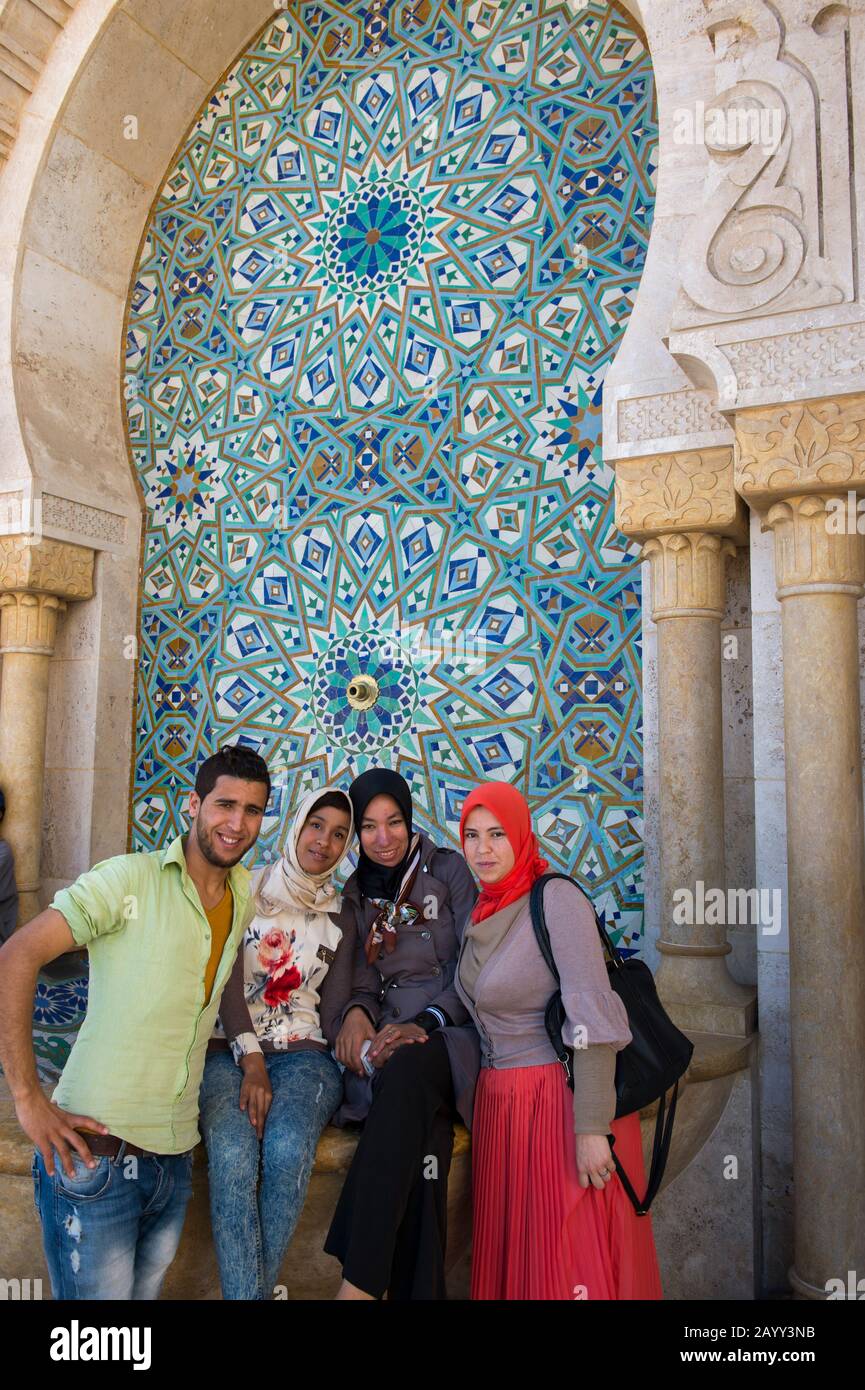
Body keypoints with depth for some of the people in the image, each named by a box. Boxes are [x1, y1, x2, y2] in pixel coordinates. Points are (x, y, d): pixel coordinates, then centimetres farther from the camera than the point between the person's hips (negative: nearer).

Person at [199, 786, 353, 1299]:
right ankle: (244, 1292, -25)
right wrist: (251, 1061, -14)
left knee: (288, 1149, -31)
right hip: (230, 1050, -1)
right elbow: (227, 978, -4)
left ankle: (260, 1289, -18)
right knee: (233, 1154, -31)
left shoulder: (341, 913, 12)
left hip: (304, 1054, 1)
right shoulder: (247, 891, 5)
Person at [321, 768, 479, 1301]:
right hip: (388, 1038, 3)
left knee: (406, 1069, -41)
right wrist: (356, 1011, -8)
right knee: (421, 1142, -34)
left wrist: (426, 1023, -18)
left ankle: (361, 1282, -43)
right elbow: (362, 977, 17)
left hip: (449, 1033, -3)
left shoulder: (449, 869, 4)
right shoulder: (357, 893, 18)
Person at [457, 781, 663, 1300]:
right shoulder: (483, 912, 8)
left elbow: (593, 1017, -21)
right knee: (511, 1258, 14)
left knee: (570, 1264, -1)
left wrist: (592, 1128, -24)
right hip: (499, 1100, 7)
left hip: (562, 1096, -7)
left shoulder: (557, 898, -15)